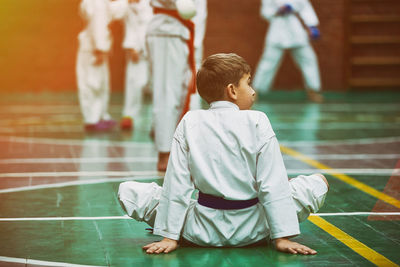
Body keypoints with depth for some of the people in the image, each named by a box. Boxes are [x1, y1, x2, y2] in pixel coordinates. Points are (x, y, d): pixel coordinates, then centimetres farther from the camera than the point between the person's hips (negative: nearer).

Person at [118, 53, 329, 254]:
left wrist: (170, 236, 1)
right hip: (251, 230, -2)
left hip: (203, 231, 2)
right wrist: (282, 237, -3)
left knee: (128, 190, 15)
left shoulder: (190, 123, -3)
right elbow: (272, 185, -8)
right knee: (319, 183, 15)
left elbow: (177, 183, -4)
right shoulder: (257, 123, -8)